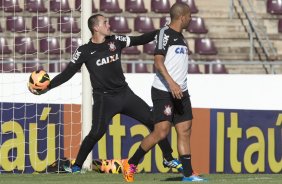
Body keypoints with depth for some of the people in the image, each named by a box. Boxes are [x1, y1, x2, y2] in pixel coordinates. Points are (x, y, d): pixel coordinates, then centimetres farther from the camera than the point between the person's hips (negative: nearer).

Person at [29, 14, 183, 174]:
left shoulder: (115, 41, 4)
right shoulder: (84, 51, -7)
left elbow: (139, 40, 7)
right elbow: (68, 73, -8)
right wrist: (48, 85, -19)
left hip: (125, 93, 5)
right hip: (104, 99, -5)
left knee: (153, 120, 3)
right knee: (97, 133, -21)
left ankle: (168, 159, 17)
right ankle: (77, 167, -6)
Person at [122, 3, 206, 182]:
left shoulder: (180, 37, 17)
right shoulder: (165, 33, -10)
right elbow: (158, 61, -19)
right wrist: (171, 83, -29)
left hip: (180, 92, 9)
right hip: (163, 91, -9)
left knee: (185, 130, 2)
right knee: (161, 131, -12)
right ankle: (131, 164, 0)